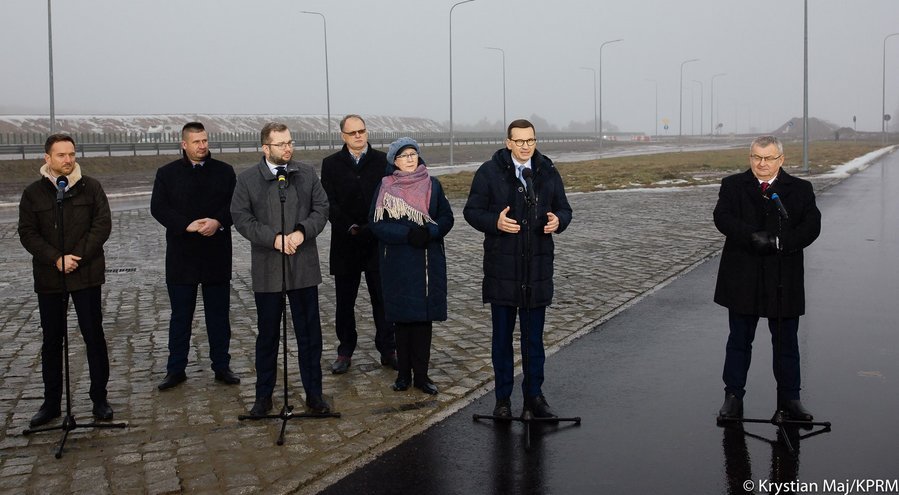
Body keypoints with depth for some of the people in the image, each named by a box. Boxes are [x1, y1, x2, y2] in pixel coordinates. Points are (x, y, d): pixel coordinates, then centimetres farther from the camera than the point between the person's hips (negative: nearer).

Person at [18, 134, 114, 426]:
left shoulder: (91, 188, 1)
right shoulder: (33, 193, 3)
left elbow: (102, 225, -4)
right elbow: (27, 234, -1)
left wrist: (78, 257, -13)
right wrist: (57, 259, -14)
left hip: (87, 274, -1)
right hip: (48, 277, 1)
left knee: (94, 336, 2)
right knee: (51, 341, 9)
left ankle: (99, 399, 13)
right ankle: (51, 403, 19)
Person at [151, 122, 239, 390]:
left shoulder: (224, 171, 6)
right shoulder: (167, 173, 2)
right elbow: (158, 208, -6)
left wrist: (218, 221, -19)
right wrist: (187, 225, -18)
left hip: (217, 257, 1)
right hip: (181, 257, -1)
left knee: (219, 314, 8)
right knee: (180, 316, 7)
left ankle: (222, 366, 18)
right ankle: (176, 369, 16)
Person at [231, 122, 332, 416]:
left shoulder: (307, 174, 6)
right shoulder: (247, 179, -1)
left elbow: (321, 209, 3)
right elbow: (241, 218, -6)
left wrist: (302, 232, -15)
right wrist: (274, 239, -18)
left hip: (303, 267, 2)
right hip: (267, 268, -1)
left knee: (309, 333, 7)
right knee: (267, 334, 10)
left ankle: (314, 393, 19)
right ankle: (264, 396, 22)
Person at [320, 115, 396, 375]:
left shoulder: (383, 161, 3)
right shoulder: (331, 164, 3)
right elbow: (330, 204, -4)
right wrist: (350, 227, -15)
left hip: (377, 243, -1)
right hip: (345, 244, 1)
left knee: (382, 299, 5)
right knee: (345, 302, 9)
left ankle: (388, 351, 14)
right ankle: (345, 352, 20)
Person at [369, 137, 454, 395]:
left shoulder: (432, 185, 5)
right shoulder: (385, 187, 1)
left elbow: (446, 218, 4)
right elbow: (376, 222, -6)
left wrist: (428, 233, -15)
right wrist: (407, 234, -18)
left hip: (428, 262, 1)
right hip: (397, 263, -1)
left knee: (424, 317, 1)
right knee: (401, 317, 3)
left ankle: (421, 374, 8)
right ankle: (403, 373, 13)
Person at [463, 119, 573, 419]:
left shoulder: (548, 172, 7)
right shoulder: (489, 172, -2)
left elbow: (564, 209, 13)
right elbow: (471, 211, -2)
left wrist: (558, 221, -11)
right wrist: (495, 222, -21)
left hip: (538, 266, 2)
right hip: (502, 266, -2)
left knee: (534, 336, 10)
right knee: (502, 335, 7)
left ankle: (534, 395, 22)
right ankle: (503, 398, 18)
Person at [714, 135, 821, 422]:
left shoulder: (800, 190, 4)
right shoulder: (733, 186, 3)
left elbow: (811, 226, -8)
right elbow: (722, 218, -14)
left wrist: (779, 242, -22)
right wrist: (752, 237, -28)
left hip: (784, 280, 0)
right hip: (742, 279, 0)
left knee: (786, 342, 10)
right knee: (739, 340, 10)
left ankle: (789, 398, 23)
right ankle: (733, 397, 20)